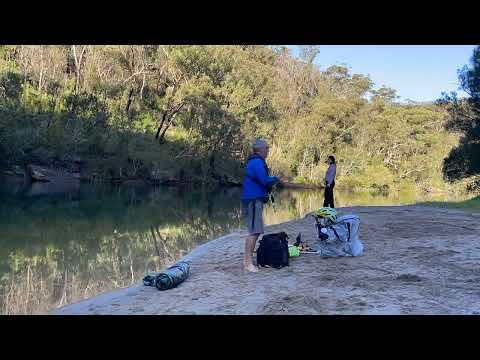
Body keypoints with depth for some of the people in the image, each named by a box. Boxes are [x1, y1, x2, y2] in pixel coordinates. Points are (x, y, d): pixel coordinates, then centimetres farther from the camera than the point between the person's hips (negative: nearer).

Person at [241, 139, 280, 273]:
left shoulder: (253, 161, 19)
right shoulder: (257, 162, -14)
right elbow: (265, 180, -21)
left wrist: (271, 181, 12)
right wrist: (275, 179, -3)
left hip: (254, 199, 11)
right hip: (254, 200, -11)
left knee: (254, 231, 15)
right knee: (255, 231, -12)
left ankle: (247, 259, 21)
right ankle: (248, 262, -10)